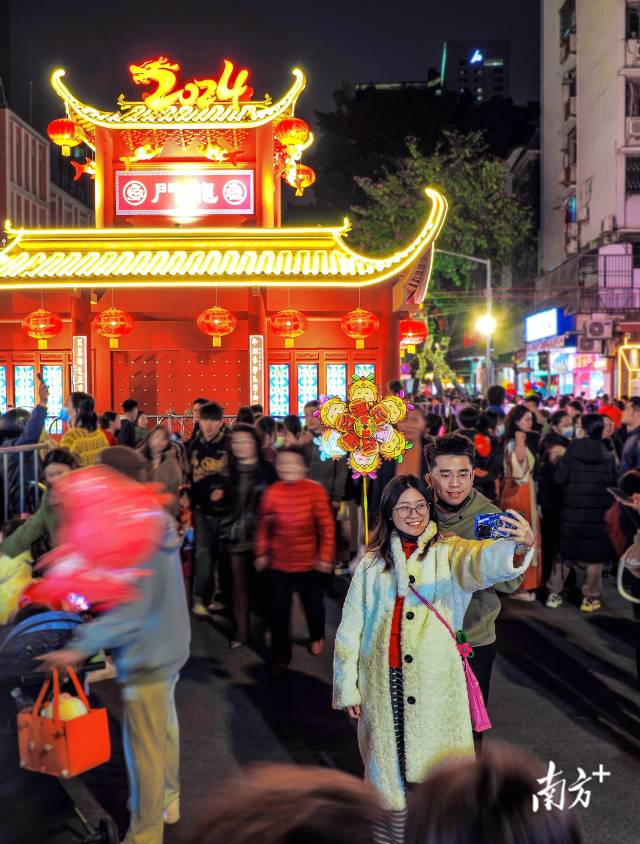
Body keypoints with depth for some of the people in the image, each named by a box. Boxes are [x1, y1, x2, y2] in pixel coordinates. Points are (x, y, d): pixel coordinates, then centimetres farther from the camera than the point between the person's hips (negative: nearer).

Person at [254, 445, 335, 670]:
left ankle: (317, 637, 47)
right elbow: (263, 525, 4)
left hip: (309, 562, -1)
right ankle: (281, 656, 22)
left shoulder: (315, 490, -14)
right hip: (278, 563, 1)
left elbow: (327, 525, -10)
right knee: (279, 609, 5)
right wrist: (261, 553, 5)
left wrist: (325, 556, -9)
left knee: (313, 605, 17)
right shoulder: (272, 491, -6)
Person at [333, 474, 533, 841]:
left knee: (436, 764, 1)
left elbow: (480, 563, -26)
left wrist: (519, 548, -48)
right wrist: (348, 687, 6)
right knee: (392, 759, 12)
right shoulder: (373, 562, 6)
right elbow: (351, 627, 8)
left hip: (435, 680, -2)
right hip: (384, 679, 2)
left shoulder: (448, 552, -2)